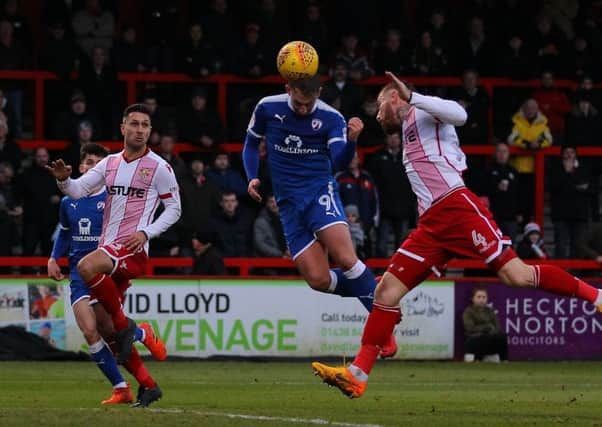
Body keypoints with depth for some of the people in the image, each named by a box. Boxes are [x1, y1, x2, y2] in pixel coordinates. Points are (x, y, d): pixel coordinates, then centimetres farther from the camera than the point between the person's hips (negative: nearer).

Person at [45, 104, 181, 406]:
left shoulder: (159, 167, -1)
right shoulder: (110, 163, 14)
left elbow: (174, 208, 2)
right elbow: (78, 191, 6)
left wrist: (146, 233, -11)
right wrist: (63, 179, -17)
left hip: (133, 248, -7)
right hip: (108, 248, 7)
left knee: (86, 267, -35)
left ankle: (123, 325, -17)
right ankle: (148, 387, 13)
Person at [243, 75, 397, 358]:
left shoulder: (331, 118, -5)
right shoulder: (268, 109, 1)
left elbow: (339, 162, -17)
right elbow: (251, 144, 17)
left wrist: (351, 140, -37)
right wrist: (252, 178, 0)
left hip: (320, 190, -2)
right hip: (289, 204, 2)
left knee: (345, 259, -25)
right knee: (318, 280, -10)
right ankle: (367, 291, 17)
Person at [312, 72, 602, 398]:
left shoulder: (423, 113, 5)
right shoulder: (408, 130, 30)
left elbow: (458, 115, -16)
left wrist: (412, 97, -17)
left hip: (457, 207, -9)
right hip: (431, 225, 9)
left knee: (517, 276, -19)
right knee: (387, 290, -1)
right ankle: (357, 376, -3)